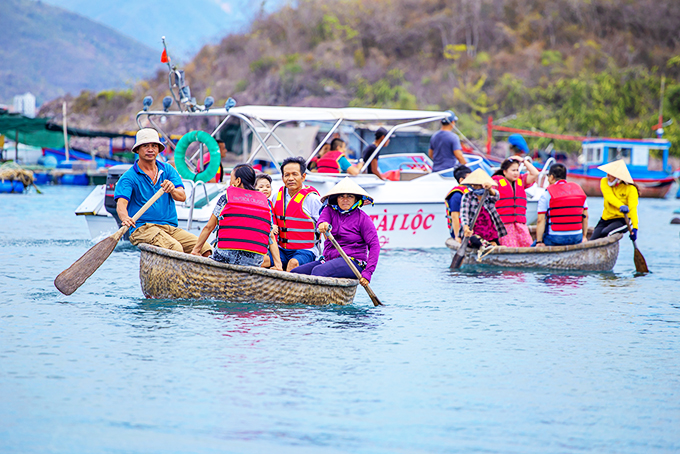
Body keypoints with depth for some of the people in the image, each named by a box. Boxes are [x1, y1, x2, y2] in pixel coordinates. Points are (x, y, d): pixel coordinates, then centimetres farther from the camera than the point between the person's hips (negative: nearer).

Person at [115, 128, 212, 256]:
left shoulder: (168, 170, 13)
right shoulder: (129, 177, 1)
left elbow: (182, 197, -1)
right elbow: (121, 203, -14)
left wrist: (172, 190, -25)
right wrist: (124, 218, -38)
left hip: (171, 228, 4)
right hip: (142, 229, -4)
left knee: (206, 250, -18)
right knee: (175, 249, -32)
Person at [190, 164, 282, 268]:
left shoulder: (226, 198, 11)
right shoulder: (265, 202, 17)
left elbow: (209, 227, 14)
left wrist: (196, 248, 24)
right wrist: (277, 262, 10)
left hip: (227, 256, -2)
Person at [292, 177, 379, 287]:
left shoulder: (362, 217, 0)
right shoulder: (329, 211, 10)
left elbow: (374, 245, -5)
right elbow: (321, 220, -13)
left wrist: (367, 273, -16)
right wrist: (322, 224, -41)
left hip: (352, 262, -6)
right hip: (329, 259, 6)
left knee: (318, 271, -33)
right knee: (294, 272, -15)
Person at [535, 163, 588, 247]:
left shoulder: (547, 194, -4)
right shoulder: (578, 189, 10)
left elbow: (541, 220, -8)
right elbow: (585, 216, 12)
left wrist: (539, 242, -5)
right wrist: (584, 236, 19)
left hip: (555, 238, -4)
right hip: (576, 238, 4)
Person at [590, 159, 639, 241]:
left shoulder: (631, 188, -10)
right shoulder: (604, 182, -1)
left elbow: (633, 208, -19)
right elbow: (609, 196, -19)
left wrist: (635, 228, -31)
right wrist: (621, 206, -40)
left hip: (623, 220, -4)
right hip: (606, 219, 4)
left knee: (605, 233, -32)